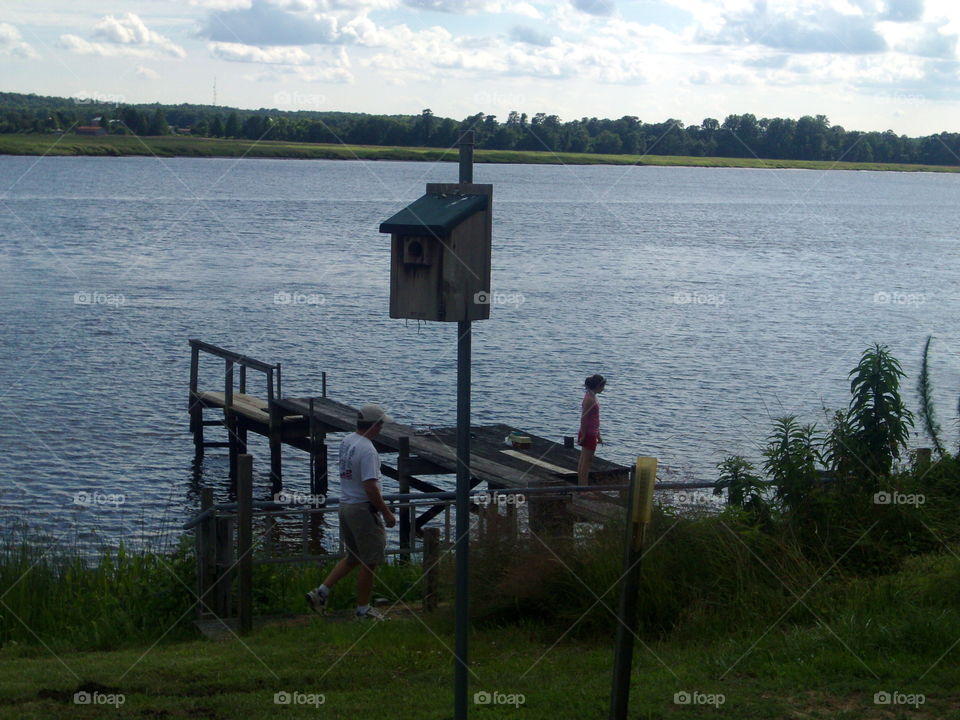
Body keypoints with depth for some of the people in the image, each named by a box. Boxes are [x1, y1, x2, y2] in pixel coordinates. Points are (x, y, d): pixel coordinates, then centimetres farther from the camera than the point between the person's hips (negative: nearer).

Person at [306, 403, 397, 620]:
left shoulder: (346, 441, 8)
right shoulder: (367, 450, -21)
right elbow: (370, 487, -24)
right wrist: (387, 513, -16)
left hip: (345, 505, 9)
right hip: (363, 509, -9)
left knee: (353, 557, 19)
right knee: (369, 561, 4)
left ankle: (320, 592, 11)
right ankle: (363, 609, 12)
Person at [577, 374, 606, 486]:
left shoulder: (592, 397, 12)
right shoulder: (590, 399, -18)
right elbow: (584, 418, -21)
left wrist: (598, 435, 22)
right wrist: (583, 435, -20)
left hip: (591, 434, 10)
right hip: (588, 435, -10)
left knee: (584, 462, 13)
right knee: (586, 462, -6)